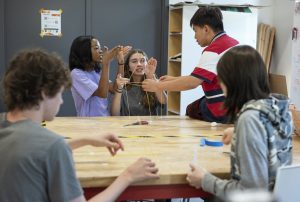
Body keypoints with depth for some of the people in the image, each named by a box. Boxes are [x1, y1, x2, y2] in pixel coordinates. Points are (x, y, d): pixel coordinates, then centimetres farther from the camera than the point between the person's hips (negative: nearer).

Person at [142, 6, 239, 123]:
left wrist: (158, 86, -14)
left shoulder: (214, 50, -18)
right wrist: (174, 79, 14)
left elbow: (192, 83, -24)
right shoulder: (233, 43, 14)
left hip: (222, 113, -9)